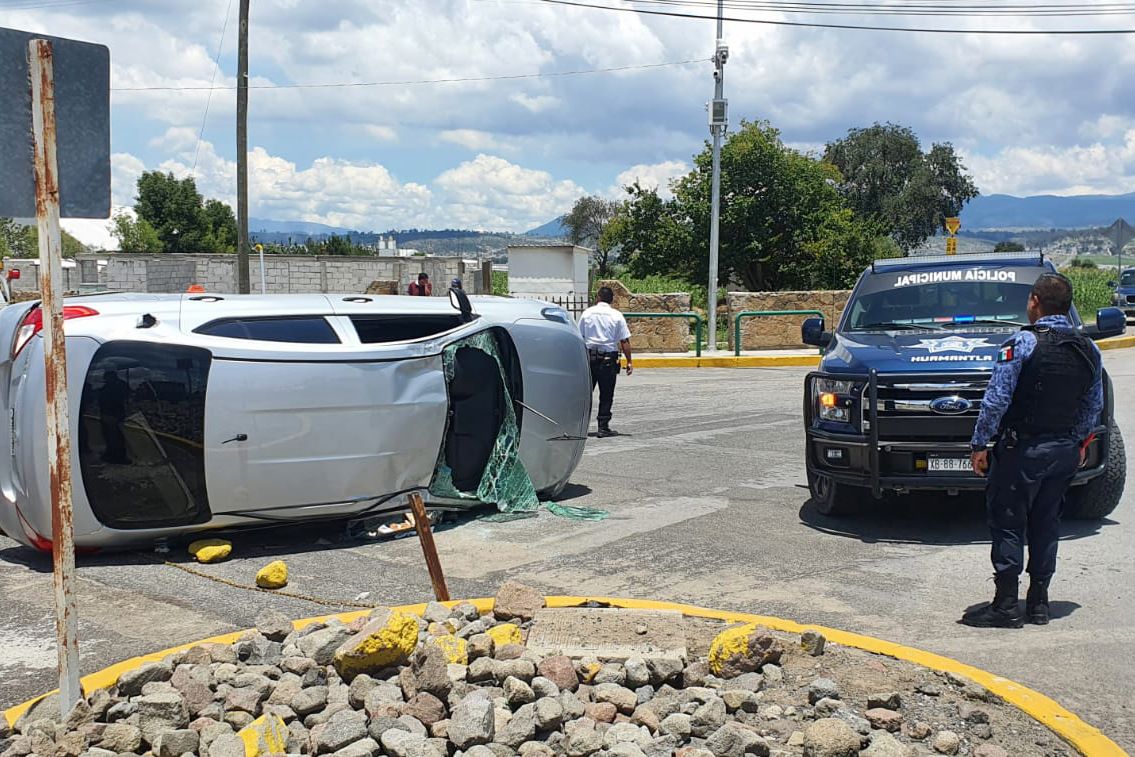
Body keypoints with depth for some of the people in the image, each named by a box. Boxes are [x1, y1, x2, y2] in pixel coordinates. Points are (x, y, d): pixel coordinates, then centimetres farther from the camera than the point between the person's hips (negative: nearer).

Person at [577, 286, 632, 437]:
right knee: (606, 395, 3)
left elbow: (579, 337, 7)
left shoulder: (587, 313, 5)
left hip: (589, 356, 2)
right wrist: (629, 361, 1)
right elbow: (624, 341, -3)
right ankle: (603, 427, 4)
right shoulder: (617, 316, -1)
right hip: (609, 358, -2)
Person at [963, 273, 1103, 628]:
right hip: (1065, 452, 6)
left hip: (1022, 450, -6)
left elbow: (996, 400, -16)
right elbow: (1094, 405, 14)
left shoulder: (1023, 343, -13)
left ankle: (1006, 605, 1)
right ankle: (1039, 602, 20)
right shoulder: (1088, 350, 7)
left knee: (1007, 523, 1)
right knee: (1046, 524, 14)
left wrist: (979, 444, -10)